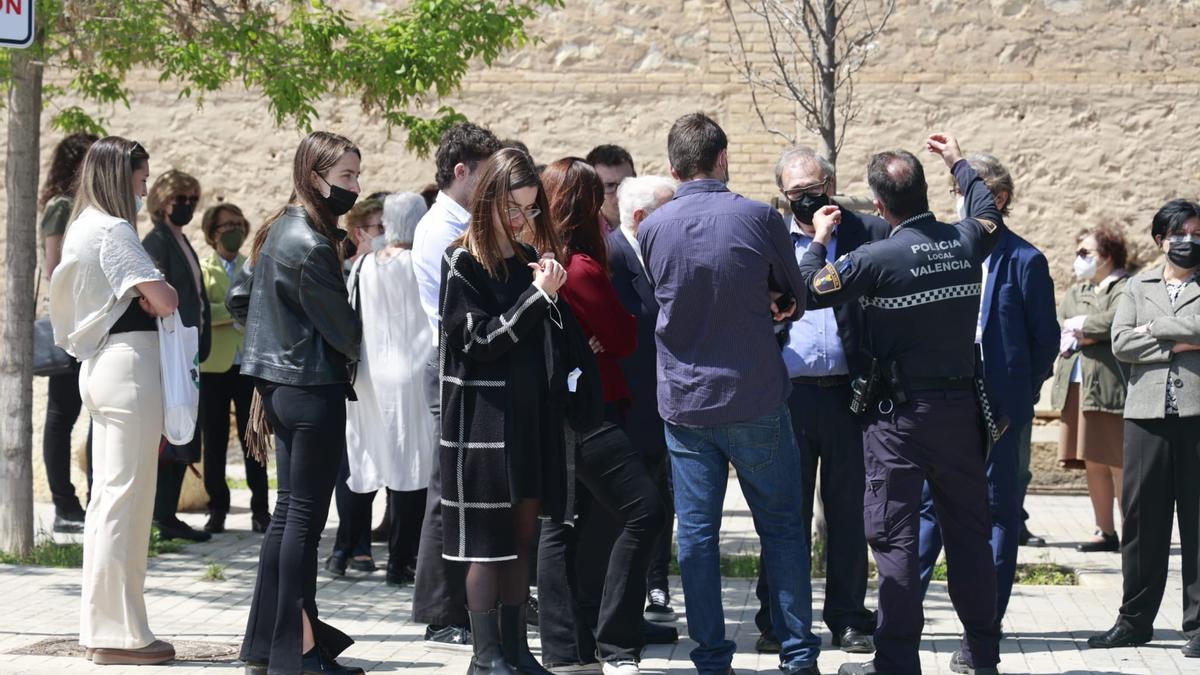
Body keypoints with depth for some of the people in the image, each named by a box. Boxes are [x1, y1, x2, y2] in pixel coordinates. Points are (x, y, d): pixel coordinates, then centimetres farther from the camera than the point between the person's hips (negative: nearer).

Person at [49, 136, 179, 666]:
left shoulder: (84, 227, 16)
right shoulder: (113, 230, -14)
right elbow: (165, 299, -20)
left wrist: (139, 299, 9)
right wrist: (155, 297, 0)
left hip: (100, 362, 10)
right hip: (129, 362, -10)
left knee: (108, 498, 13)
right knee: (127, 499, -7)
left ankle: (101, 627, 17)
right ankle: (120, 634, -4)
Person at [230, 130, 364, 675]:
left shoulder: (277, 231, 10)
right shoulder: (311, 244, -19)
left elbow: (238, 298, 18)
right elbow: (341, 327, -15)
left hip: (277, 381, 9)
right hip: (314, 389, -9)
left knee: (288, 511, 13)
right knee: (305, 517, -3)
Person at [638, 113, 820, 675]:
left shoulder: (652, 228, -2)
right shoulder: (759, 219, -9)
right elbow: (794, 300, 5)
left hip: (683, 402, 2)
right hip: (756, 397, -2)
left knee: (696, 532, 6)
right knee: (781, 526, 8)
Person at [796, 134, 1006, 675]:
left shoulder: (878, 258, -17)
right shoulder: (965, 243, -1)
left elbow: (811, 290, -4)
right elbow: (989, 214, 23)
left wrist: (820, 239, 13)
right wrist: (958, 162, 36)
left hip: (899, 414, -5)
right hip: (961, 406, 5)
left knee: (894, 535, 0)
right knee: (969, 529, 12)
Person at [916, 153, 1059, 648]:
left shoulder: (1023, 260, -3)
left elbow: (1046, 337, 0)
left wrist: (1022, 394, -1)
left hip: (998, 406, -4)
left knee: (998, 508, 4)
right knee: (926, 501, 5)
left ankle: (986, 624, 10)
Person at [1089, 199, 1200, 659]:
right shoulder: (1138, 287, 15)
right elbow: (1120, 343, 1)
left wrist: (1155, 327, -5)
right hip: (1148, 414, 2)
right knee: (1141, 519, 5)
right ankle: (1134, 620, 13)